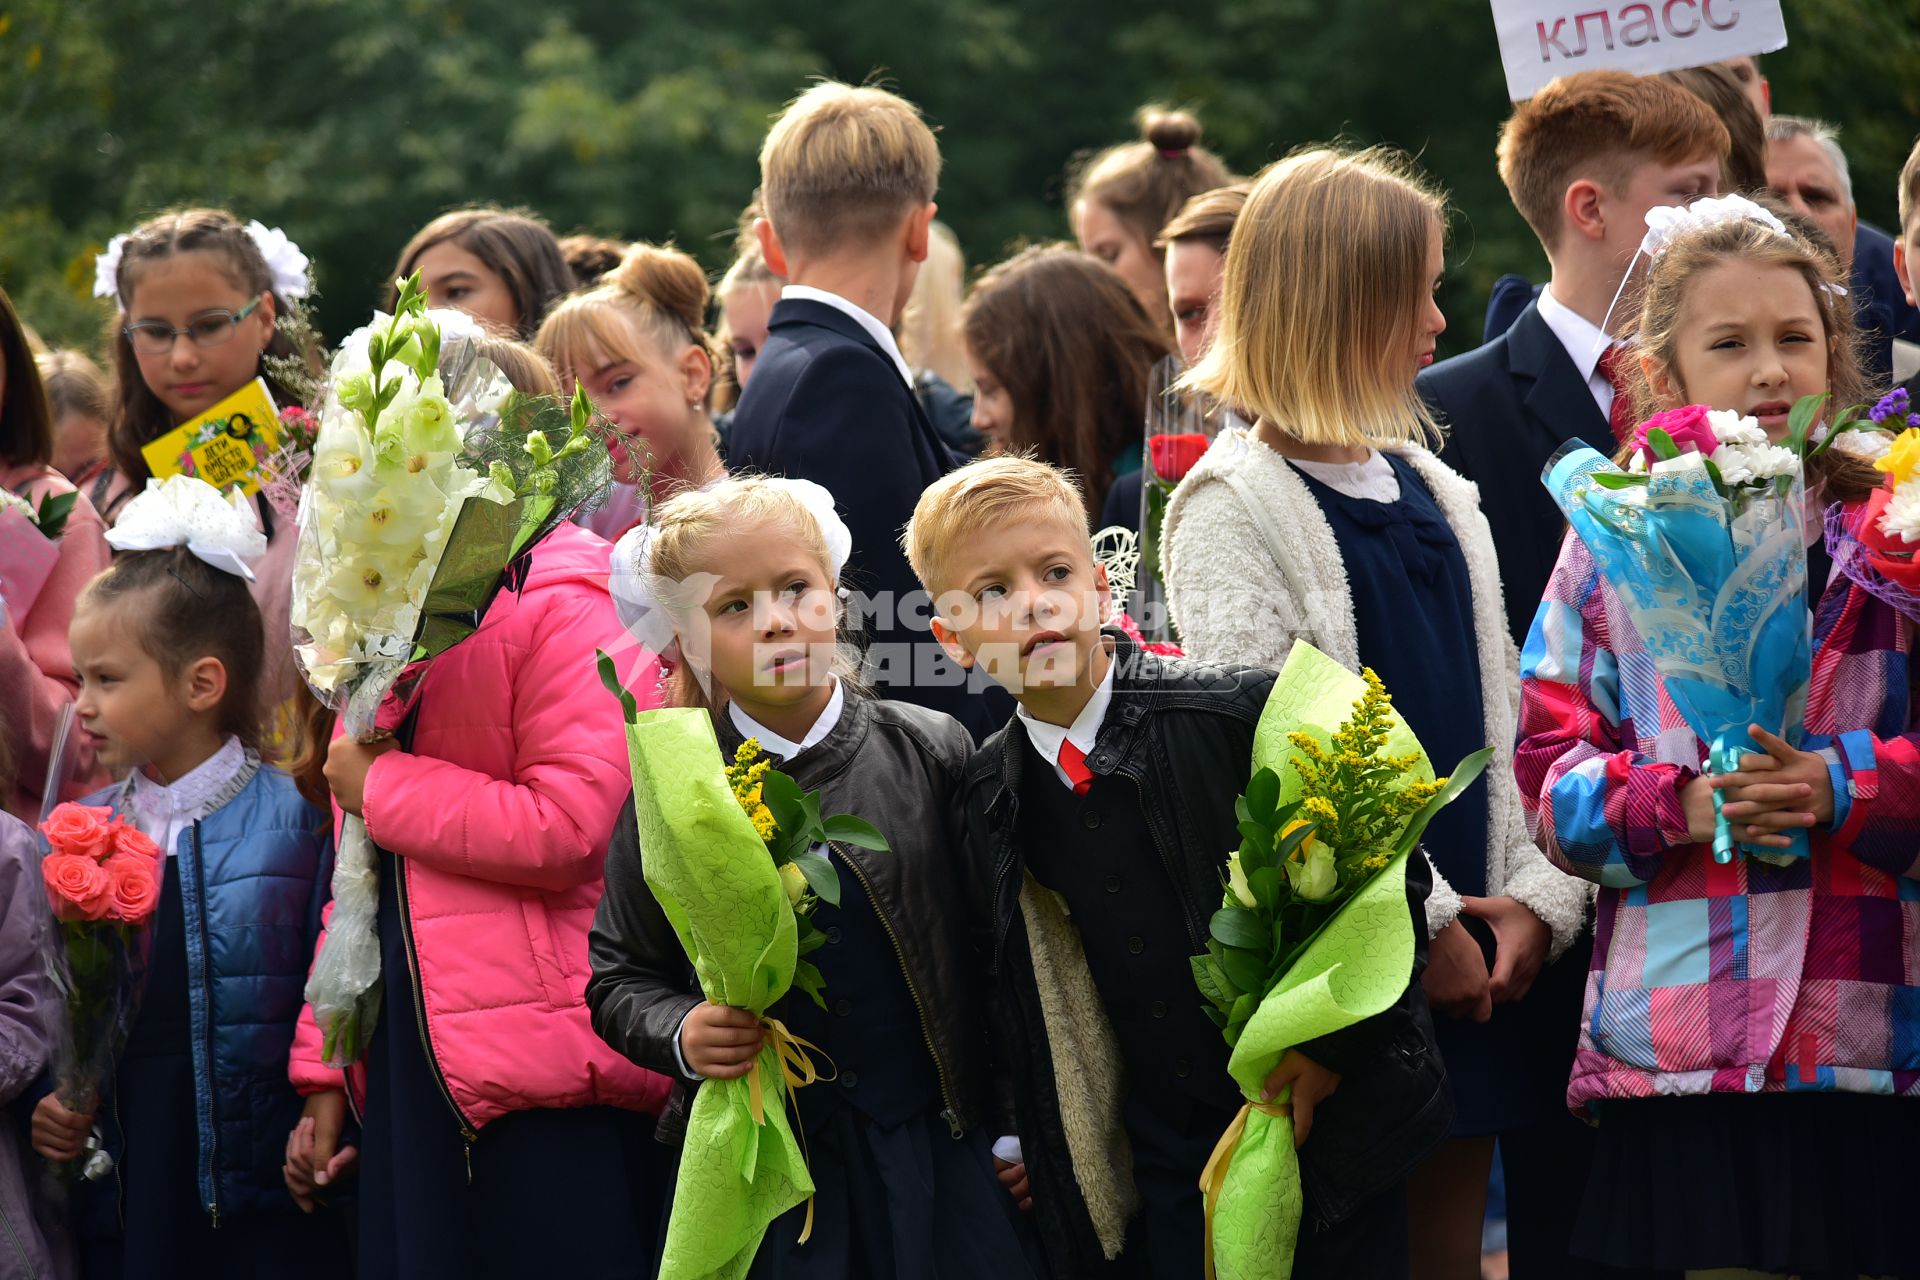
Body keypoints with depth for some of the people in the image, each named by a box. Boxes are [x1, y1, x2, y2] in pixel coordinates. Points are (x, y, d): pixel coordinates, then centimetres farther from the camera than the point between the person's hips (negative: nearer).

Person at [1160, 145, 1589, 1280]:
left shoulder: (1436, 492, 14)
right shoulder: (1233, 507, -9)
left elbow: (1505, 712, 13)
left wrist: (1539, 897, -2)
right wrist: (1415, 925, -17)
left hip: (1476, 953, 7)